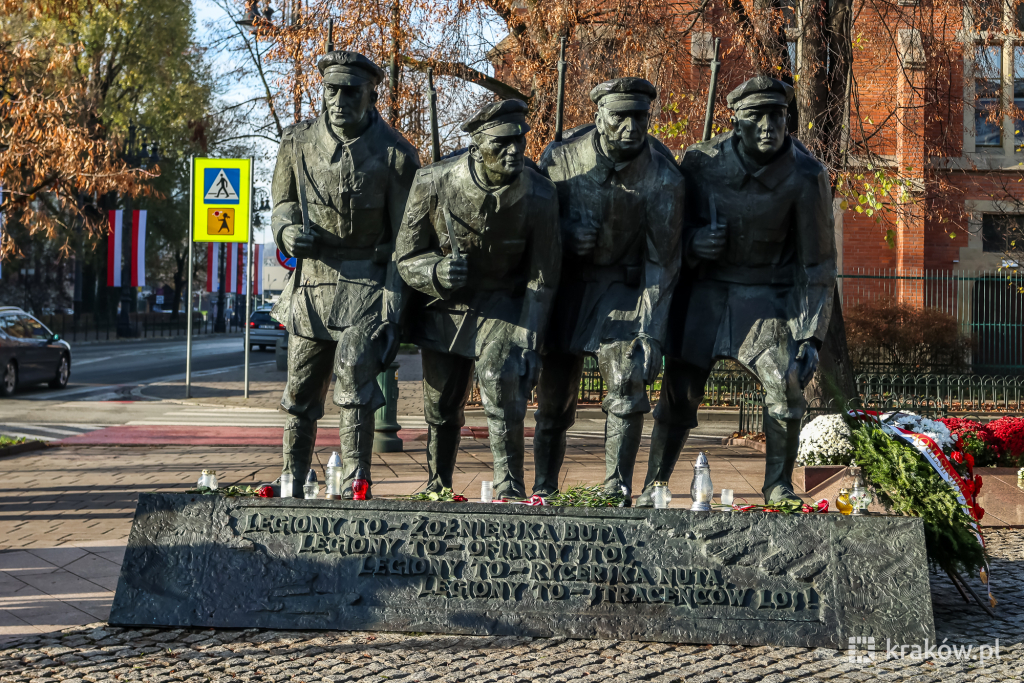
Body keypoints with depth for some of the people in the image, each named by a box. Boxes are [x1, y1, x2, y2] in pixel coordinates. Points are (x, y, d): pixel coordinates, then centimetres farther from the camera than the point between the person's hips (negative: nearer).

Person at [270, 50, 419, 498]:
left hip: (367, 282, -4)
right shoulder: (299, 142, 3)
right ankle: (292, 483, 21)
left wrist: (392, 311, -11)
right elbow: (283, 202, 18)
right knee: (301, 393, 9)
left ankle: (355, 483, -8)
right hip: (311, 280, 4)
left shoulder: (395, 155, -7)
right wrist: (287, 230, -7)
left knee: (355, 378, -16)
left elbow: (404, 240, -6)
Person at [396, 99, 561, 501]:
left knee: (503, 385, -23)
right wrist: (436, 272, -31)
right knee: (441, 408, 10)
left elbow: (541, 278, -10)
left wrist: (529, 343, -15)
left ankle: (510, 490, -9)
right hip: (445, 305, 2)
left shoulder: (539, 196, -19)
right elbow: (406, 257, -8)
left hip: (503, 303, -1)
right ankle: (437, 489, 32)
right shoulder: (433, 183, -19)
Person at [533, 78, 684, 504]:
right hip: (565, 282, 1)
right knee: (554, 397, 5)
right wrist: (566, 234, -19)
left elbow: (661, 261, -12)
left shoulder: (663, 179, -14)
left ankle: (616, 491, -6)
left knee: (627, 387, -17)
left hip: (622, 285, -1)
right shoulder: (559, 160, -11)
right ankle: (543, 492, 21)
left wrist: (650, 334, -17)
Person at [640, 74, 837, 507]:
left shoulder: (805, 178, -17)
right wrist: (691, 241, -20)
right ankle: (654, 485, 18)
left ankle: (778, 485, 4)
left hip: (769, 294, -1)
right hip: (709, 288, 1)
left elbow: (817, 264, -11)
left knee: (785, 385, -18)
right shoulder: (701, 163, -13)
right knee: (678, 392, 0)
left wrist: (810, 336, -17)